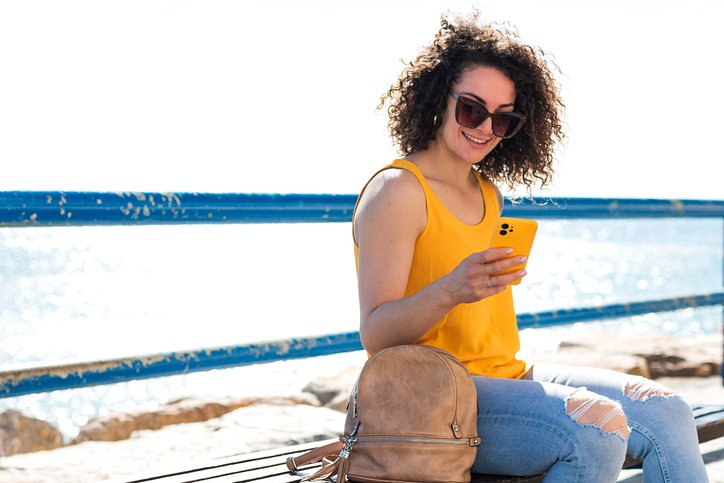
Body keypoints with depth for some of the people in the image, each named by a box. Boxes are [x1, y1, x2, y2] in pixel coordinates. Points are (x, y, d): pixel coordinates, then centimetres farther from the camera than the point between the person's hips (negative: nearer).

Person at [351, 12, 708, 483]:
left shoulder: (488, 194, 18)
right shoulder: (396, 191, -8)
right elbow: (375, 335, -17)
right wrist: (450, 291, -31)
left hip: (508, 374, 8)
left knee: (667, 412, -9)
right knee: (595, 425, -29)